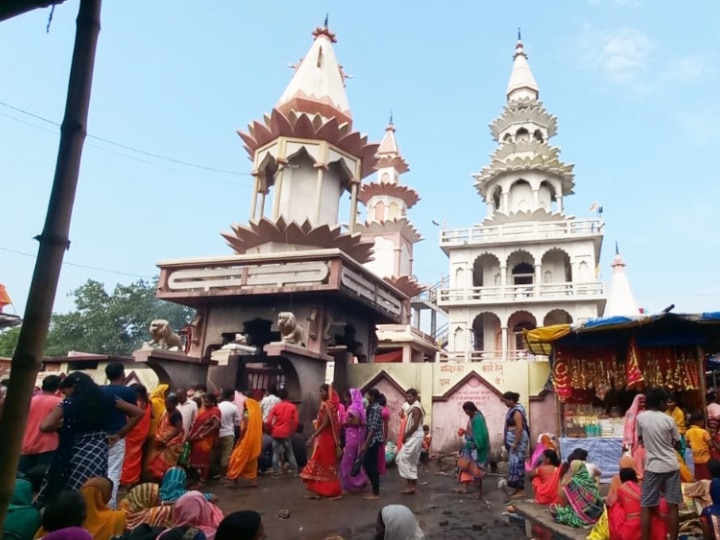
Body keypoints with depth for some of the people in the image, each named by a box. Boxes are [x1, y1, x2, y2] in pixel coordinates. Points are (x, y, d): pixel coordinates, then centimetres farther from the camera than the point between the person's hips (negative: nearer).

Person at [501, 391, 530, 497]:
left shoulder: (517, 412, -19)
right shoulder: (512, 409, 11)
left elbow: (519, 428, -23)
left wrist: (515, 443, -23)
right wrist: (511, 443, 20)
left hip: (518, 440, -10)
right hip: (513, 440, 10)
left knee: (517, 462, -8)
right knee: (513, 462, 12)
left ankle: (521, 489, -1)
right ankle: (517, 487, 19)